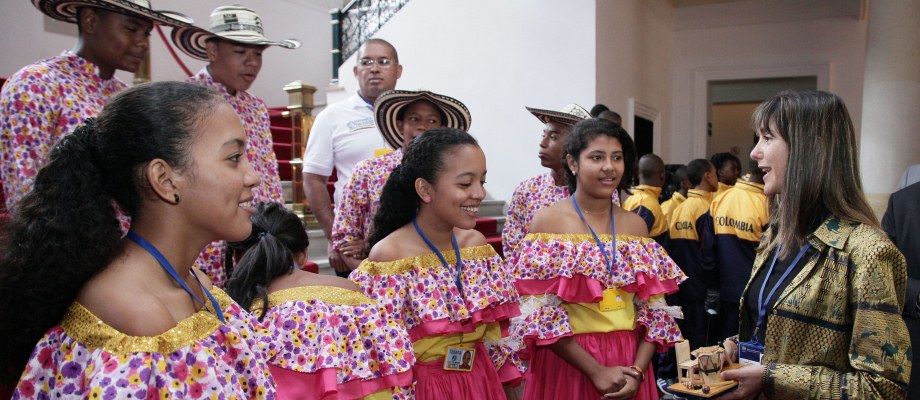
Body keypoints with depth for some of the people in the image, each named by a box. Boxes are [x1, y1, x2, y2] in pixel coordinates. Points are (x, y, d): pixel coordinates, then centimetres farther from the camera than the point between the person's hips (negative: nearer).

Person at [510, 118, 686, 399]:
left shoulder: (636, 225, 5)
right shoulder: (547, 221, -8)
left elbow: (654, 309, 4)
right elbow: (540, 313, -13)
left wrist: (637, 371, -9)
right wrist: (596, 371, -15)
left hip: (627, 364, 4)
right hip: (566, 363, -3)